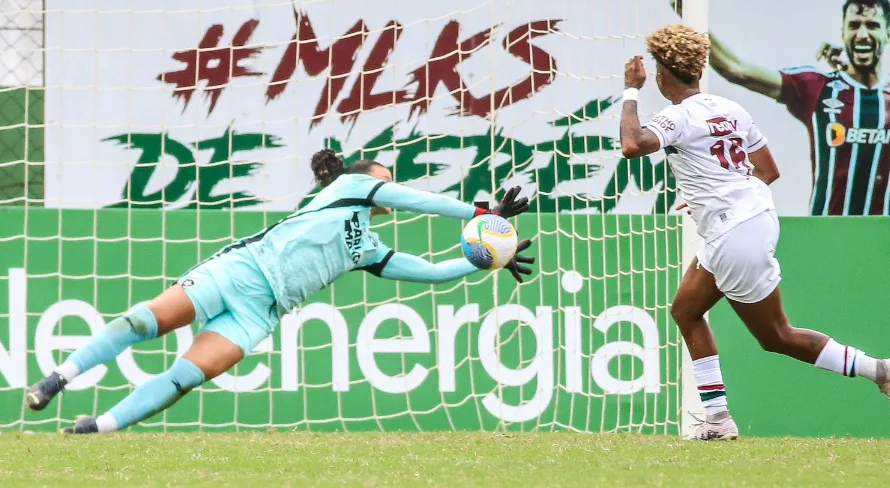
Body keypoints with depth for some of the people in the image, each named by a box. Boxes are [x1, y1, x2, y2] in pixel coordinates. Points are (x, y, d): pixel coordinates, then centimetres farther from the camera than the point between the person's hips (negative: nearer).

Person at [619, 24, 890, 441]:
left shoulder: (679, 117, -13)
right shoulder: (730, 110, 11)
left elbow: (632, 145, -30)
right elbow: (769, 171, 14)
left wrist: (631, 91, -16)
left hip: (733, 238, -9)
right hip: (755, 216, 9)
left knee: (777, 337, 3)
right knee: (686, 310, 18)